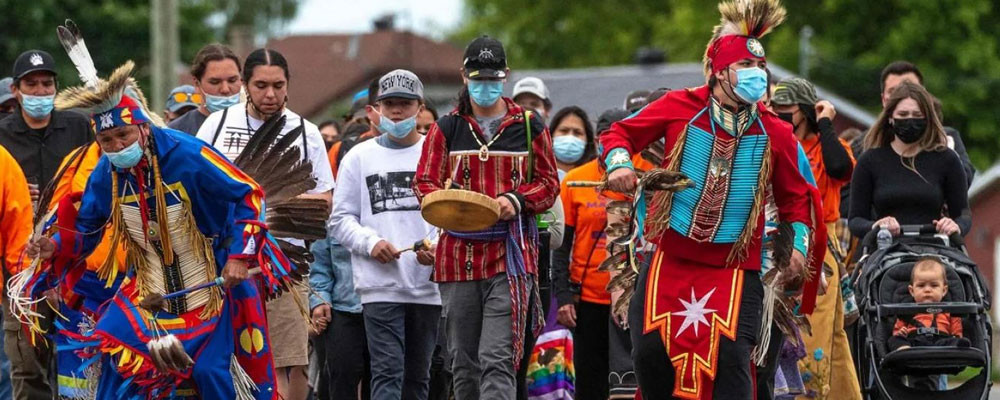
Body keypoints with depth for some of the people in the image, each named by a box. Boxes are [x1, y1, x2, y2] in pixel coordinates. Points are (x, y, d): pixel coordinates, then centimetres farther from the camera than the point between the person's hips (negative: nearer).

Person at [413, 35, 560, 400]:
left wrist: (517, 201, -10)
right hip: (458, 255, 2)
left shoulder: (529, 127, 9)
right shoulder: (446, 129, 11)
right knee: (463, 362, 7)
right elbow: (424, 182, 8)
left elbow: (548, 183, 11)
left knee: (498, 359, -14)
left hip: (511, 251, -2)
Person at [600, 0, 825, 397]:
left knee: (731, 355, -13)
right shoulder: (680, 108, -3)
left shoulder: (774, 133, 0)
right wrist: (619, 162, -13)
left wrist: (800, 243, -1)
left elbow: (795, 196, 12)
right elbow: (621, 132, 7)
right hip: (672, 258, 1)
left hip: (735, 266, -1)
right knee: (650, 349, 0)